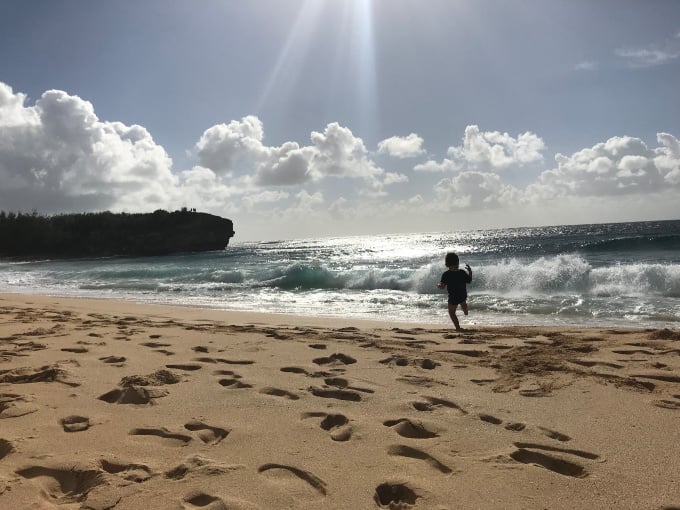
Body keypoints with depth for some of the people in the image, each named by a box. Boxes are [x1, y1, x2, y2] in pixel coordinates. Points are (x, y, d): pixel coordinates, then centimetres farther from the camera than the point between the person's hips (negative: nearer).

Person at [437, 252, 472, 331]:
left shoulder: (446, 274, -20)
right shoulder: (462, 273, -13)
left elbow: (442, 286, -21)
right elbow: (469, 281, 2)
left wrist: (438, 285, 1)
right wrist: (470, 271, 13)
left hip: (453, 297, -4)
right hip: (463, 295, 4)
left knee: (451, 312, 15)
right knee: (463, 301, 41)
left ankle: (458, 327, 10)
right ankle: (465, 310, 70)